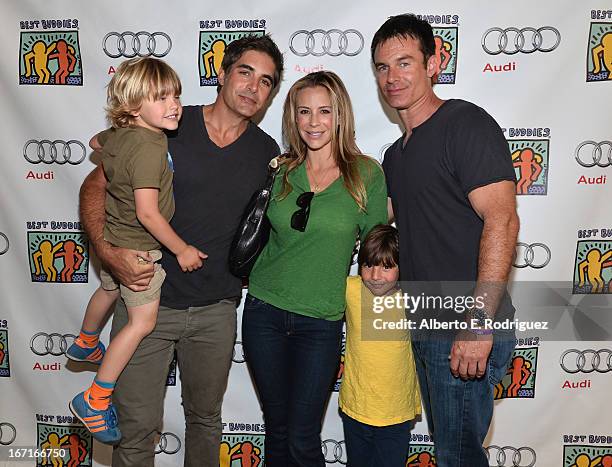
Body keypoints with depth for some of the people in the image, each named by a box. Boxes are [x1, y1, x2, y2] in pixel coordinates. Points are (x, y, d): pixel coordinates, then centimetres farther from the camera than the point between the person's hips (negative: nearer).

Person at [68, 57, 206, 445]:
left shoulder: (117, 134, -2)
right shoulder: (150, 147, -30)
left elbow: (98, 142, 22)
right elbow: (147, 212, -31)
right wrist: (181, 249, -20)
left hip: (114, 238, 10)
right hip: (139, 248, -10)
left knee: (109, 290, 33)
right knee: (143, 321, -3)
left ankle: (86, 344, 60)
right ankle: (95, 399, 4)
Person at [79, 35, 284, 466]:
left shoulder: (267, 152, 1)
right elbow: (96, 186, -4)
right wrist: (108, 250, -19)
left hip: (216, 311, 3)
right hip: (147, 299, -2)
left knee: (206, 418, 19)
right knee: (138, 429, 7)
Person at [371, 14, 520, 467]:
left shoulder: (466, 123, -12)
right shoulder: (396, 154, 15)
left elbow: (502, 219, -21)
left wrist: (479, 321, -26)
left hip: (467, 332, -8)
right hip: (426, 329, 8)